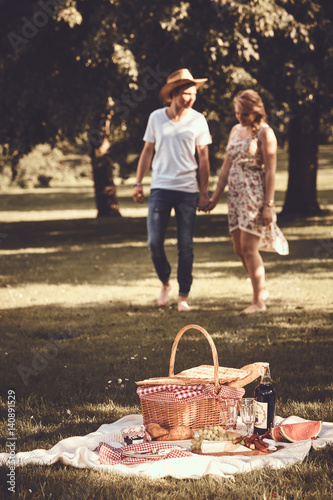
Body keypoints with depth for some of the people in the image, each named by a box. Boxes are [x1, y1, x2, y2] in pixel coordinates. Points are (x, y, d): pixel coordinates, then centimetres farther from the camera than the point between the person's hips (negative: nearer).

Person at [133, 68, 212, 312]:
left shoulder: (198, 120, 0)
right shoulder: (156, 117, 3)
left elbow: (203, 157, 4)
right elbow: (148, 152, 11)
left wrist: (204, 191, 2)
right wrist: (138, 183, 7)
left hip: (187, 191, -1)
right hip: (160, 188, 1)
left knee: (186, 246, 1)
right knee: (154, 242, -4)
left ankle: (184, 296, 11)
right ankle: (165, 283, 21)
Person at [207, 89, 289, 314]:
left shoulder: (264, 133, -8)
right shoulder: (236, 130, 14)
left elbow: (270, 171, -12)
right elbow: (227, 166, 18)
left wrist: (269, 205, -16)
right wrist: (216, 196, 16)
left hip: (255, 194, -7)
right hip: (236, 194, 7)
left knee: (248, 247, -8)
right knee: (240, 249, 8)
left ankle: (259, 302, 0)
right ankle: (262, 289, 25)